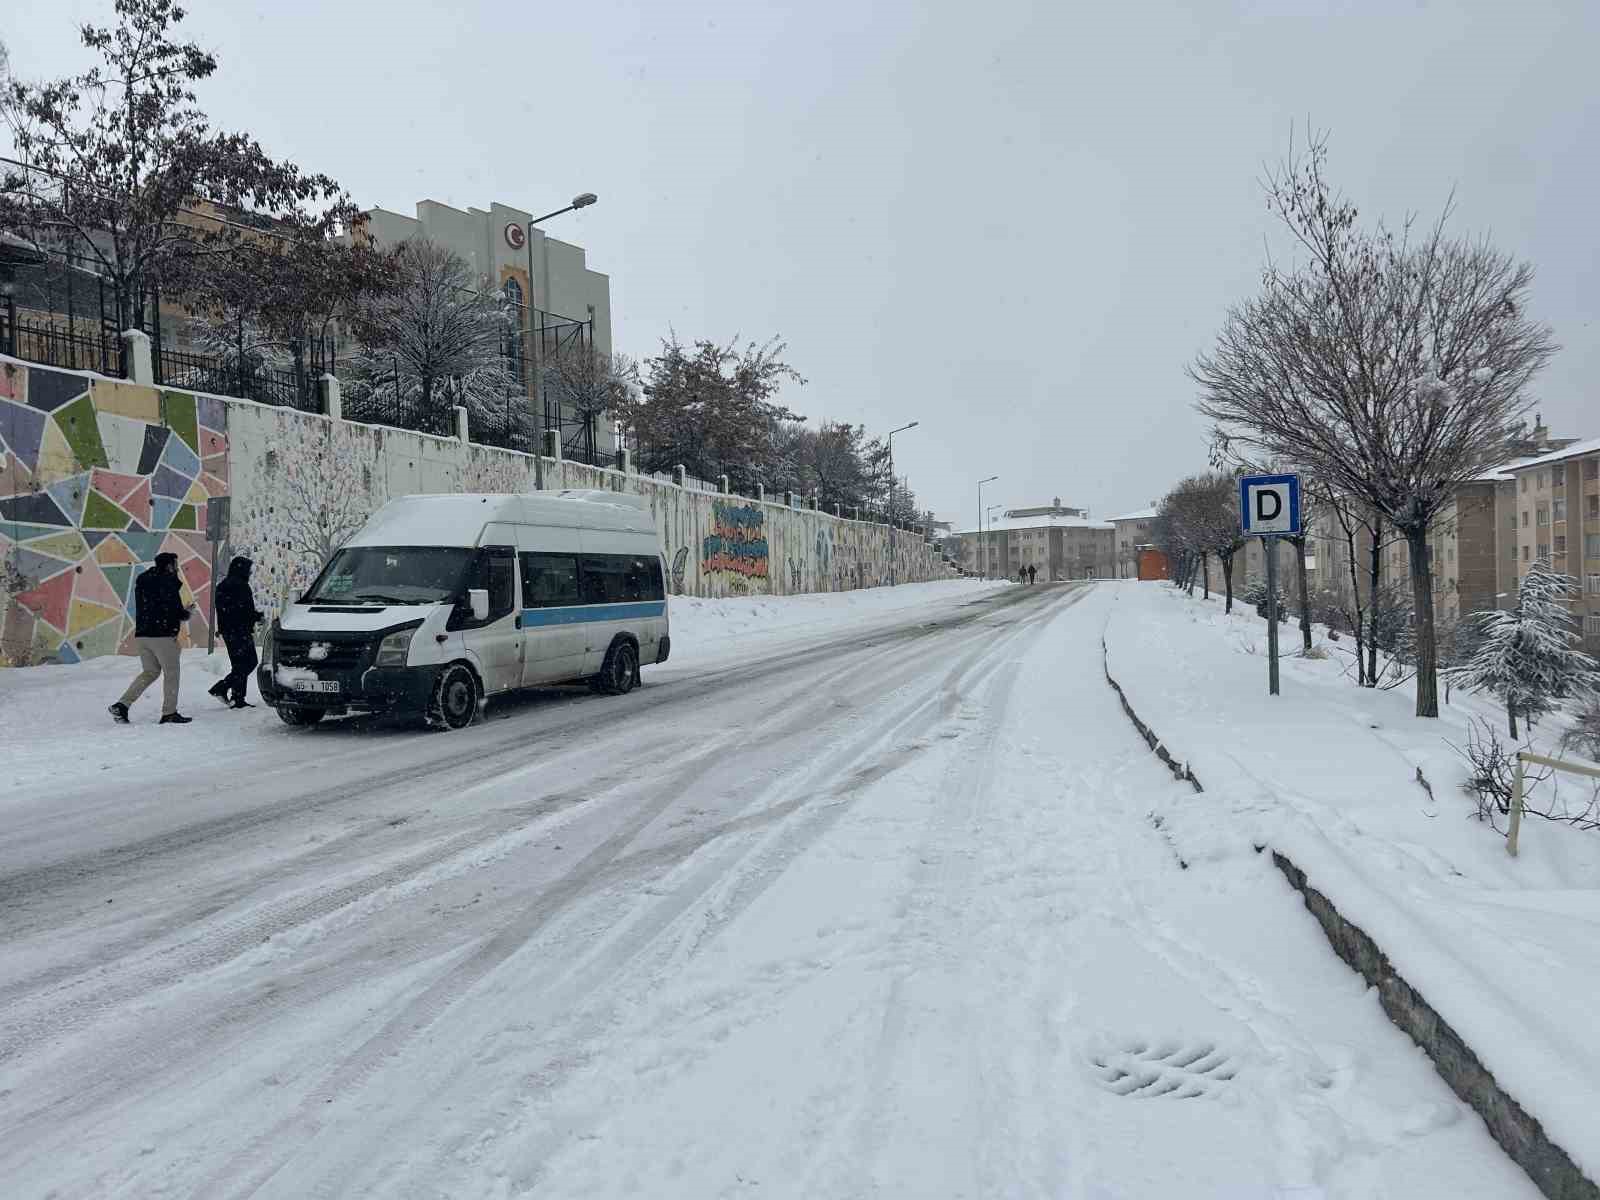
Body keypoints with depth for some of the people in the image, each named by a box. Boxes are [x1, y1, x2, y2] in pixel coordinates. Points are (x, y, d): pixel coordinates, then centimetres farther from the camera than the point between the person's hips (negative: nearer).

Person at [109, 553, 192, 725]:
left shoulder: (142, 582, 15)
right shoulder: (168, 582, -10)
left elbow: (141, 609, 19)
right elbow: (176, 609, -15)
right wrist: (186, 614, 8)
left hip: (141, 634, 8)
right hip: (163, 635, -8)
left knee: (150, 671, 17)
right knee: (171, 673, 4)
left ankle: (122, 705, 5)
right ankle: (169, 712, 5)